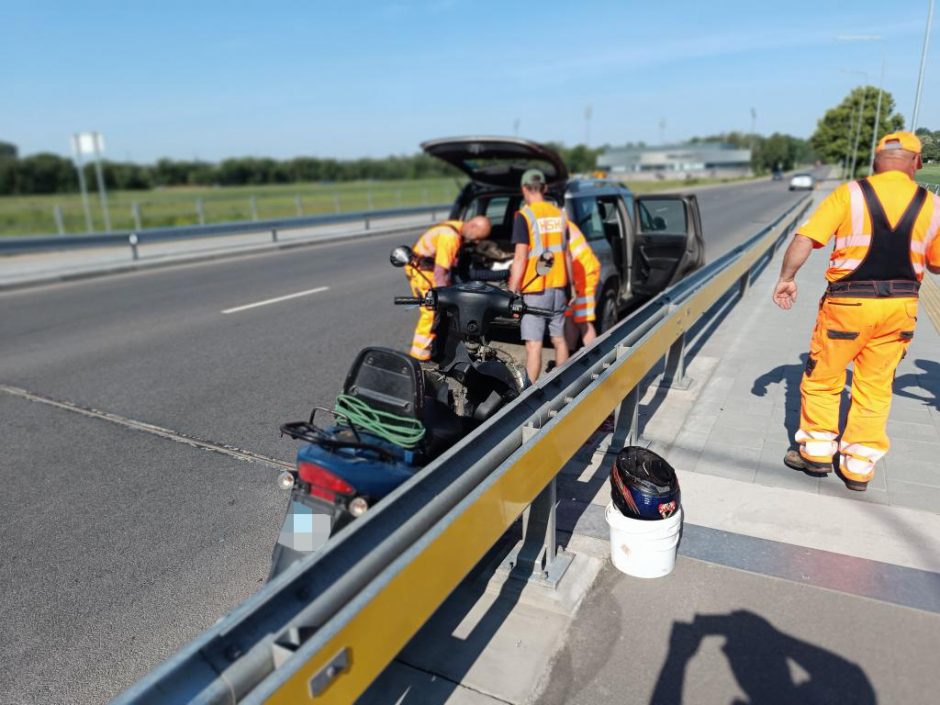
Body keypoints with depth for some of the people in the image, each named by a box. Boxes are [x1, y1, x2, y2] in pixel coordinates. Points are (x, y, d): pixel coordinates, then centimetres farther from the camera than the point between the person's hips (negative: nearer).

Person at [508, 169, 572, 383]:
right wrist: (569, 286, 20)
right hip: (558, 286, 7)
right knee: (559, 339, 15)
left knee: (533, 344, -4)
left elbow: (520, 258, -15)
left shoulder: (524, 216, -10)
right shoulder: (559, 214, 8)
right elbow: (566, 254, 12)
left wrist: (512, 292, -10)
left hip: (534, 289, -6)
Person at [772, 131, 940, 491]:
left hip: (850, 301, -3)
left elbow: (804, 238, -14)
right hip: (900, 304, 4)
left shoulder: (850, 193, -6)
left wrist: (786, 278, -2)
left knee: (822, 379, 13)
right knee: (875, 387, 13)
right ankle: (859, 467, 21)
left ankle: (817, 452, 22)